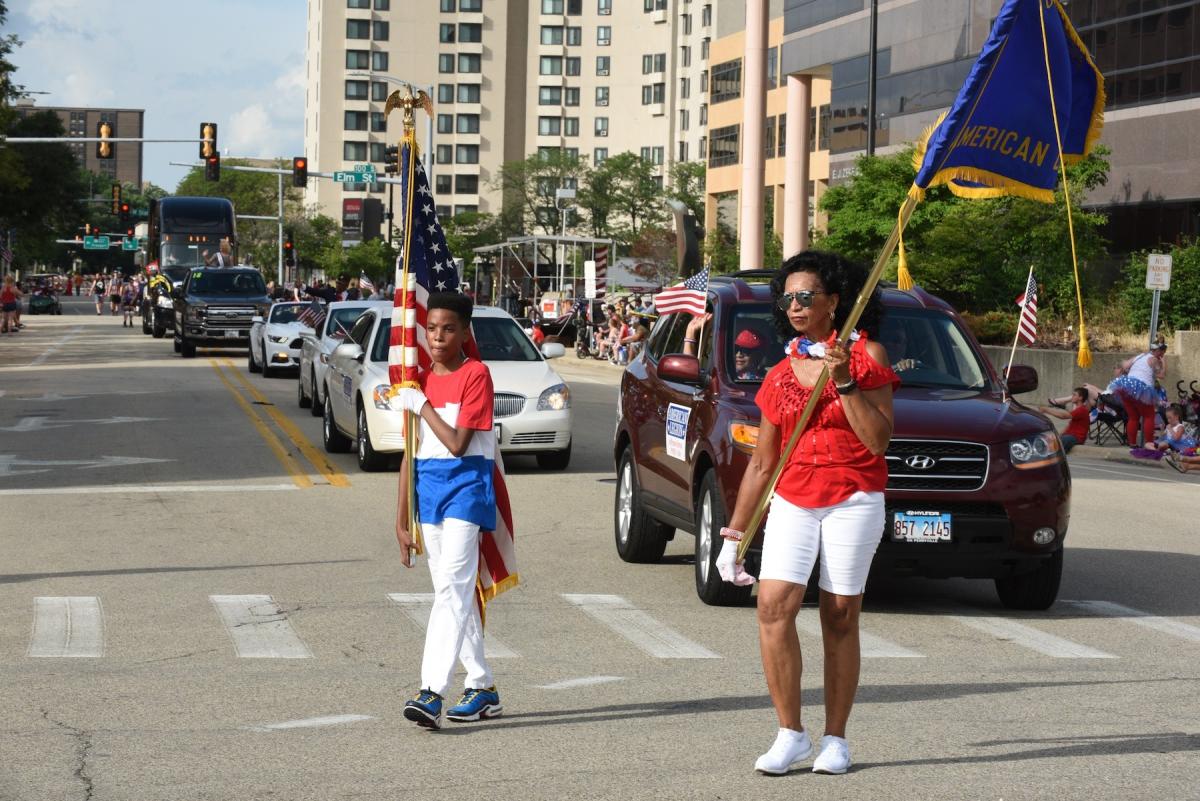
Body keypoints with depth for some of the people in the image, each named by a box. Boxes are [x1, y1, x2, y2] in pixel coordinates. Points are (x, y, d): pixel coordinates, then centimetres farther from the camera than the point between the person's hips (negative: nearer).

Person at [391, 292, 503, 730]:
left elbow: (458, 443, -17)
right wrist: (401, 520, 10)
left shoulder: (475, 375, -9)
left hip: (466, 485, -8)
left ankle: (433, 692, -25)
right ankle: (482, 686, 21)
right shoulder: (419, 381, 11)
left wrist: (422, 405, -10)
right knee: (453, 591, 12)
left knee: (452, 587, -16)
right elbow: (411, 454, 12)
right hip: (429, 488, 8)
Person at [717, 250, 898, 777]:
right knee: (773, 605, -13)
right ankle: (790, 734, -5)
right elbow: (761, 464, 15)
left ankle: (835, 740, 8)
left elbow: (878, 440, -8)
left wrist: (844, 383, -16)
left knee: (840, 618, -1)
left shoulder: (866, 356, 2)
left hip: (853, 500, -3)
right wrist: (733, 535, 14)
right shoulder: (781, 376, 12)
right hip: (792, 501, 3)